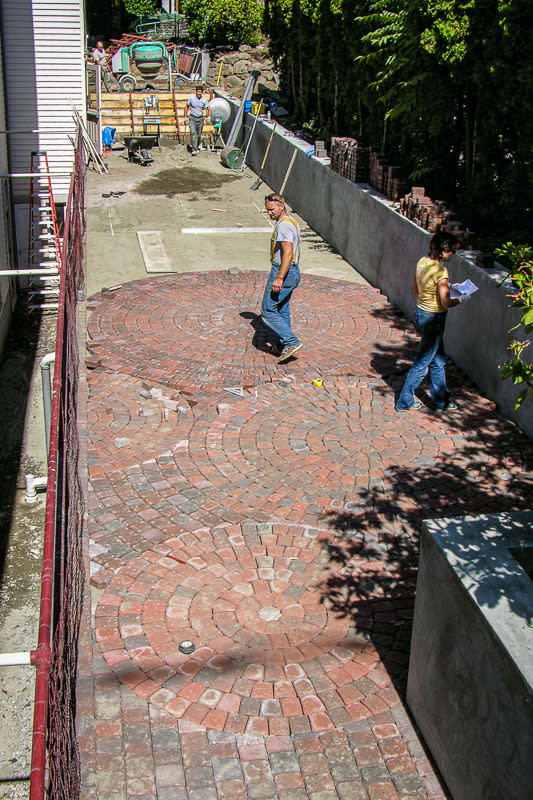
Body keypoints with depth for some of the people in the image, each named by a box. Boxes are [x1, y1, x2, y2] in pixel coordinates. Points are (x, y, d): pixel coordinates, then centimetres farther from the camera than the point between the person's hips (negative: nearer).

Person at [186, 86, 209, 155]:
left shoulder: (204, 100, -3)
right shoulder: (191, 98, -6)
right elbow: (187, 107, 6)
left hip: (200, 118, 2)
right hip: (192, 118, -2)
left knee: (199, 134, 9)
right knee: (193, 132, -16)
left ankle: (197, 147, 31)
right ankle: (194, 149, -19)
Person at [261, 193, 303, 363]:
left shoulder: (284, 225, -18)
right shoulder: (292, 222, 15)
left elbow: (288, 253, -27)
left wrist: (279, 278, -30)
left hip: (283, 272, -10)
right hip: (293, 271, 10)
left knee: (268, 311, -6)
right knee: (282, 311, 18)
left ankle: (292, 342, -10)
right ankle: (284, 347, 25)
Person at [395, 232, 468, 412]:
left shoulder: (423, 262, 0)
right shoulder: (441, 271, -24)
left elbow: (416, 289, 13)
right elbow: (446, 303, -24)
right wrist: (461, 298, -5)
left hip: (421, 314, 9)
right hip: (433, 318, -9)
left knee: (438, 359, 20)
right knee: (422, 362, 7)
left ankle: (441, 400, 32)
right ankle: (405, 401, 20)